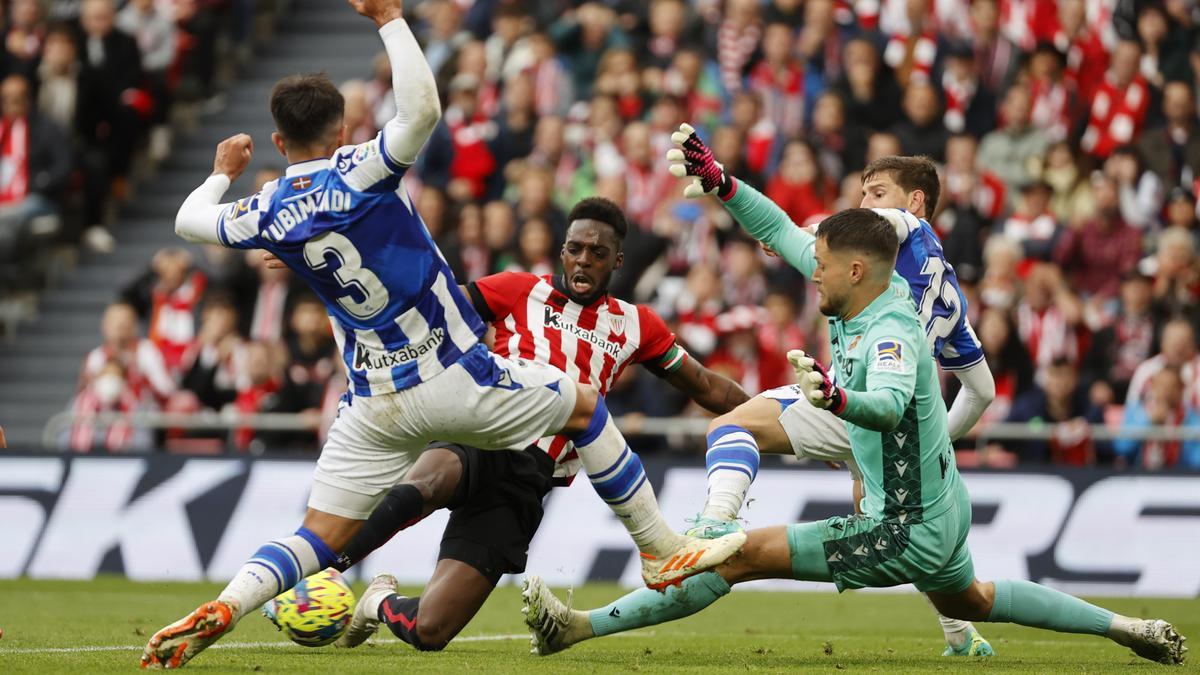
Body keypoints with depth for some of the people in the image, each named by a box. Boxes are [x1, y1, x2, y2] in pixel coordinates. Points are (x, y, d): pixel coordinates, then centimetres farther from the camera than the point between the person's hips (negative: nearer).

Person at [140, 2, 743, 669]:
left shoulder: (268, 212, -1)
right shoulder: (357, 174, -14)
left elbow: (190, 220, 18)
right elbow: (422, 109, -28)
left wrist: (223, 172, 36)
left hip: (375, 405, 3)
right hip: (457, 380, -3)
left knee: (318, 538, 6)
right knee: (584, 406, 20)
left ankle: (222, 608, -20)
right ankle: (663, 550, 23)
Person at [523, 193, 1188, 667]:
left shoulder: (892, 334, -26)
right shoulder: (871, 292, -1)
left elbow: (890, 404, -47)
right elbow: (782, 230, 8)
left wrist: (836, 398, -66)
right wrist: (719, 182, -3)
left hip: (908, 531, -10)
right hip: (941, 509, 10)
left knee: (744, 555, -13)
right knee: (966, 602, 37)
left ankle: (581, 626, -14)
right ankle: (1125, 627, 44)